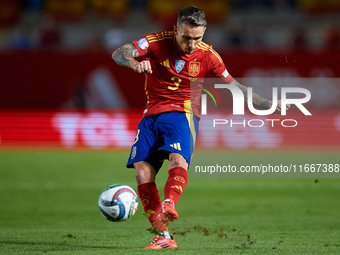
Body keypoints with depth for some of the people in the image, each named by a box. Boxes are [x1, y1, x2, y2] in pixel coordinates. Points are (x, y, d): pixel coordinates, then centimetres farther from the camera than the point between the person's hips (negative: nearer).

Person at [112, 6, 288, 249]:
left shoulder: (208, 56, 1)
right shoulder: (157, 42, -3)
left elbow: (233, 87, 12)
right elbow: (118, 54, -12)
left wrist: (271, 105, 8)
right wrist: (135, 63, -35)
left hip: (182, 114, -1)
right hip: (151, 116, 1)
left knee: (178, 161, -31)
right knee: (142, 170, -13)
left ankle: (168, 206, -55)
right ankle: (163, 237, -11)